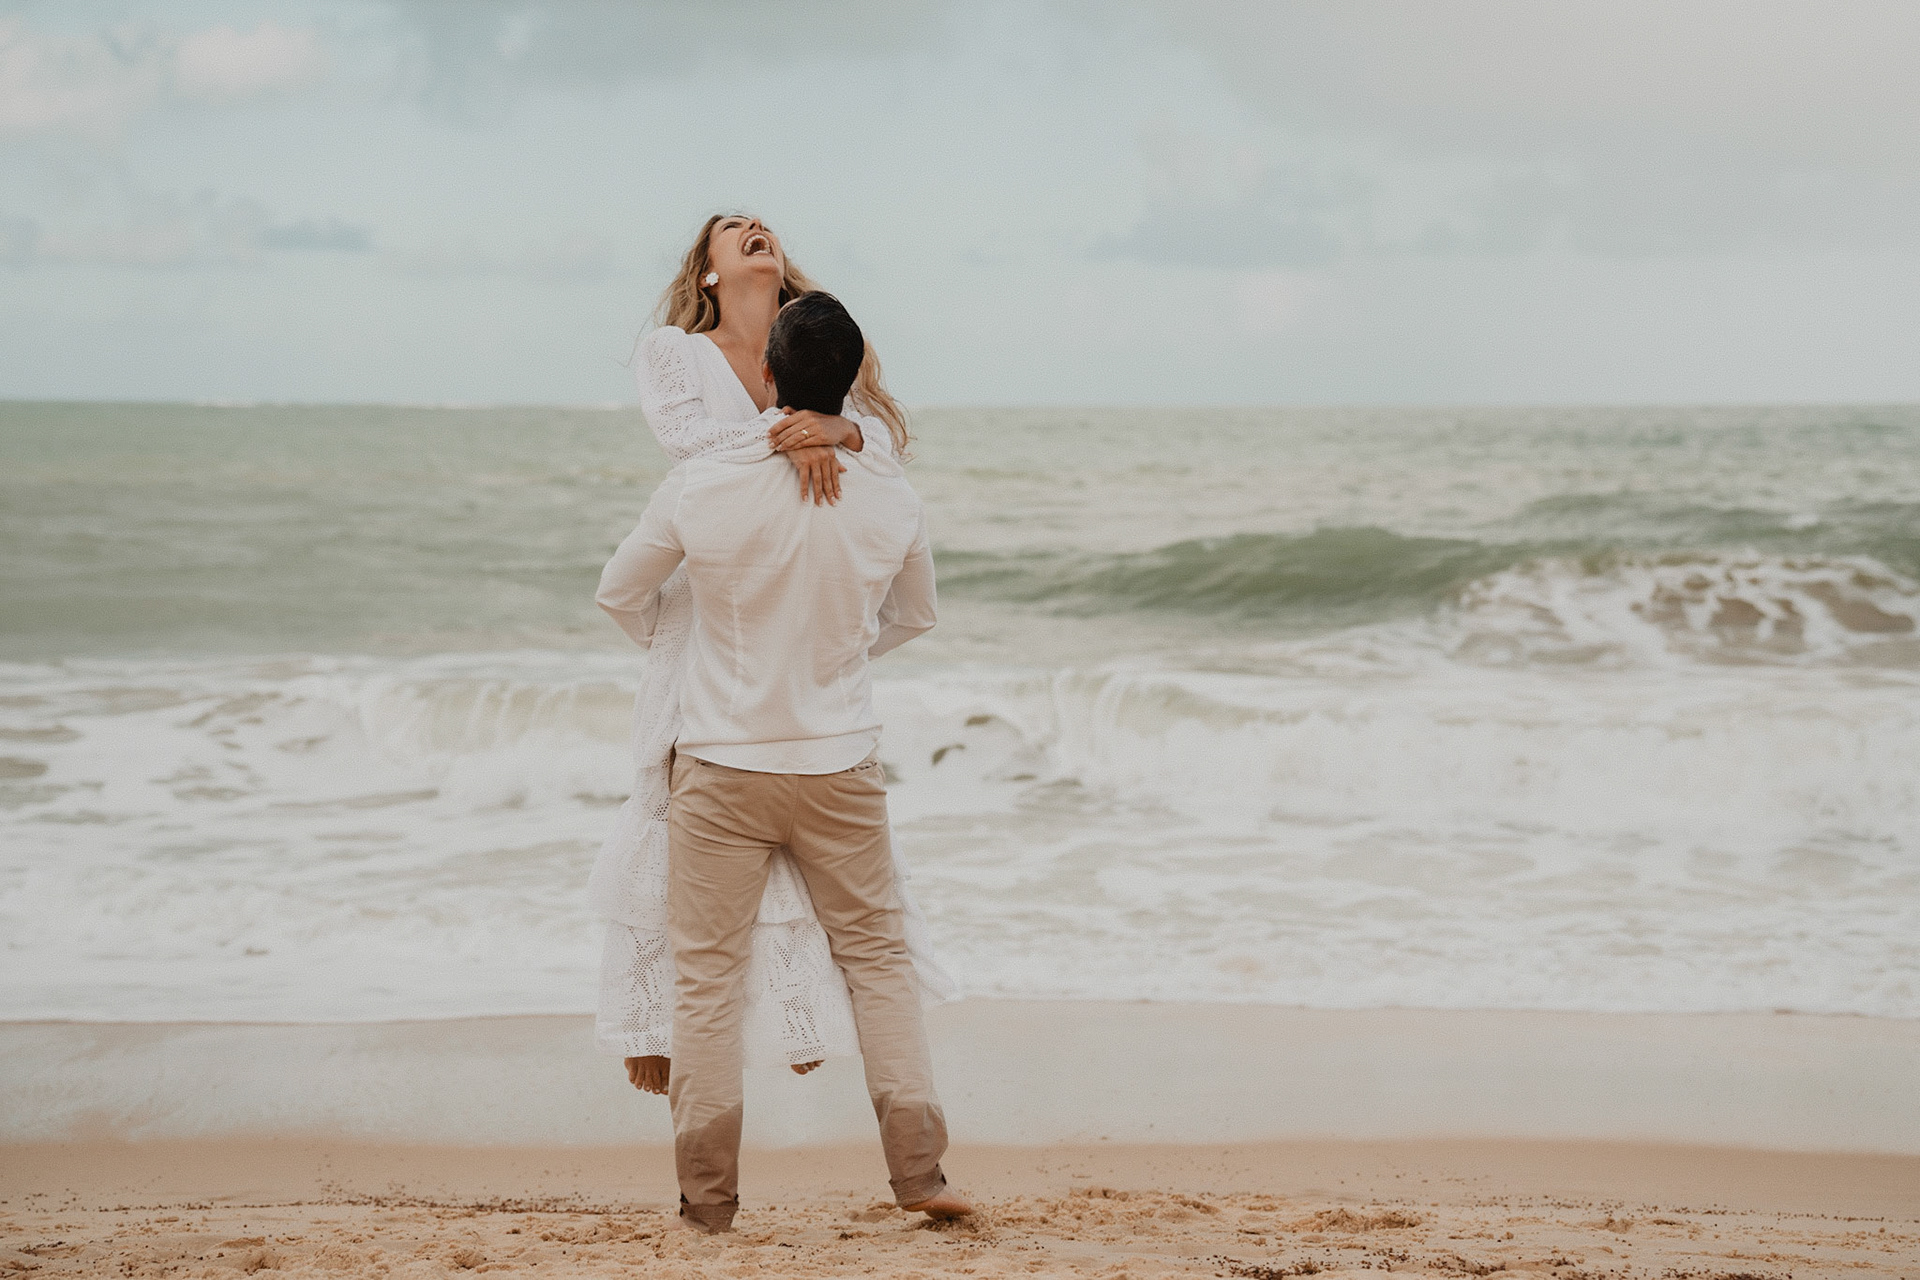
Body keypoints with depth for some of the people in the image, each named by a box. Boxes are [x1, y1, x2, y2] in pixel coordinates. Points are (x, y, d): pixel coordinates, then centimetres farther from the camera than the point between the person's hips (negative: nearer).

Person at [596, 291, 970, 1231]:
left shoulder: (701, 486, -13)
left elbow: (620, 595, 3)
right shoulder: (891, 498, -7)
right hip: (841, 765, 1)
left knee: (707, 974, 7)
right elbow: (914, 617, 12)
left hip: (722, 764, -1)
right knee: (877, 955, 13)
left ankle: (707, 1196, 9)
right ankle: (918, 1170, 8)